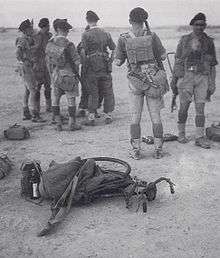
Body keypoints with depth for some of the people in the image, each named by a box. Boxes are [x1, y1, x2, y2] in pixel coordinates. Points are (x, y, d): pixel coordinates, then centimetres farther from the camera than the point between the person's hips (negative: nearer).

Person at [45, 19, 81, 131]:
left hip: (55, 75, 5)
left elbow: (48, 61, 9)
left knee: (55, 100, 13)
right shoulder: (68, 44, -15)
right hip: (68, 75, -4)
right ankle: (72, 124, 9)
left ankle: (58, 124, 15)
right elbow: (77, 61, -11)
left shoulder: (49, 44, 1)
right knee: (71, 100, 4)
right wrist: (75, 71, 7)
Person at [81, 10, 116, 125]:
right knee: (107, 92, 10)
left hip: (92, 67, -3)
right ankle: (108, 116, 14)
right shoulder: (105, 33, 7)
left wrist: (84, 66, -1)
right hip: (105, 67, 3)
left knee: (93, 93, 2)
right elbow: (113, 49, 10)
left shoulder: (86, 34, -6)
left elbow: (83, 51, -10)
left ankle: (91, 117, 2)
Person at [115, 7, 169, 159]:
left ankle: (136, 150, 10)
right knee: (155, 116, 8)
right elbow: (163, 56, 1)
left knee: (135, 117, 8)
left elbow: (118, 62, 1)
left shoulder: (123, 39, -2)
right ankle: (158, 150, 12)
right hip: (153, 78, 0)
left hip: (135, 80, 0)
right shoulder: (152, 36, -3)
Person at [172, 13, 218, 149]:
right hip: (186, 76, -1)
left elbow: (212, 65, 9)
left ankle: (200, 137, 4)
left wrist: (212, 84, 4)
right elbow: (178, 61, 6)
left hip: (202, 78, 1)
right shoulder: (184, 40, 4)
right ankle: (181, 133, 22)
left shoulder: (209, 42, 7)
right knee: (184, 107, 4)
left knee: (200, 108, -2)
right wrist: (175, 80, 3)